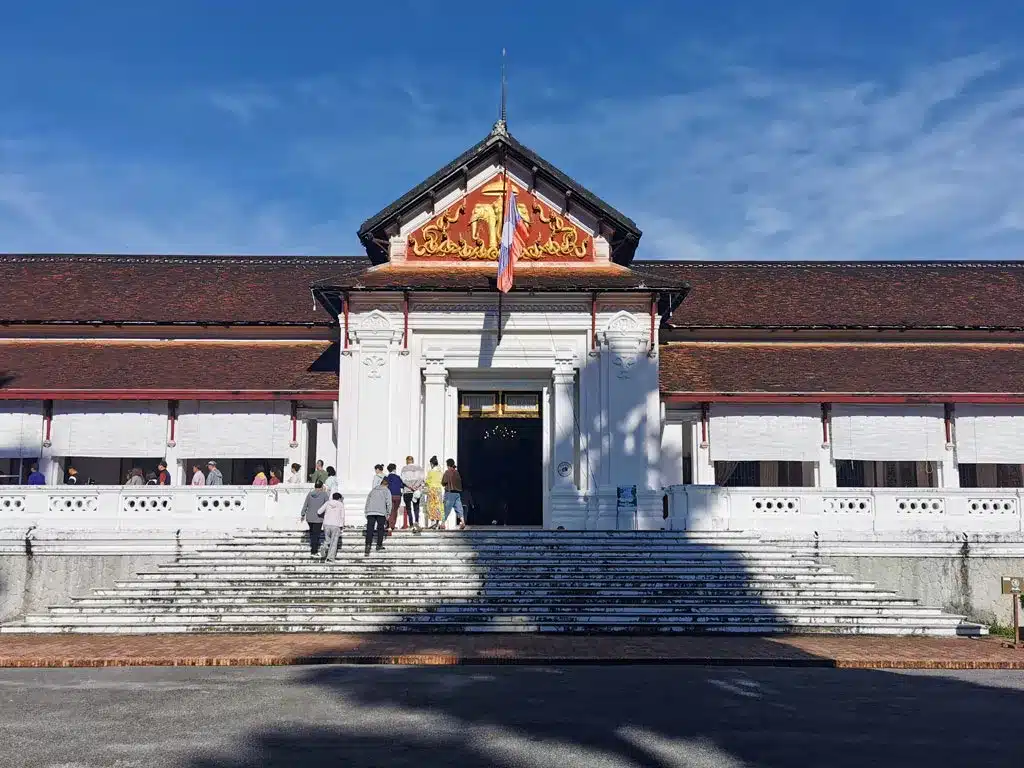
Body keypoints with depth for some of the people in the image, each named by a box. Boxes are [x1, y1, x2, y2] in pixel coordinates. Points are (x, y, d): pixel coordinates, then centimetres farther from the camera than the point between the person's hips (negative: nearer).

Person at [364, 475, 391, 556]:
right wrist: (388, 514, 8)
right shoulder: (387, 490, 8)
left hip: (370, 512, 3)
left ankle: (368, 545, -19)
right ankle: (379, 546, 15)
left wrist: (367, 513, 22)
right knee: (381, 529, 12)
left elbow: (367, 502, 19)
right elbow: (388, 503, -1)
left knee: (369, 530, -2)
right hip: (381, 513, -3)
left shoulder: (373, 490, 20)